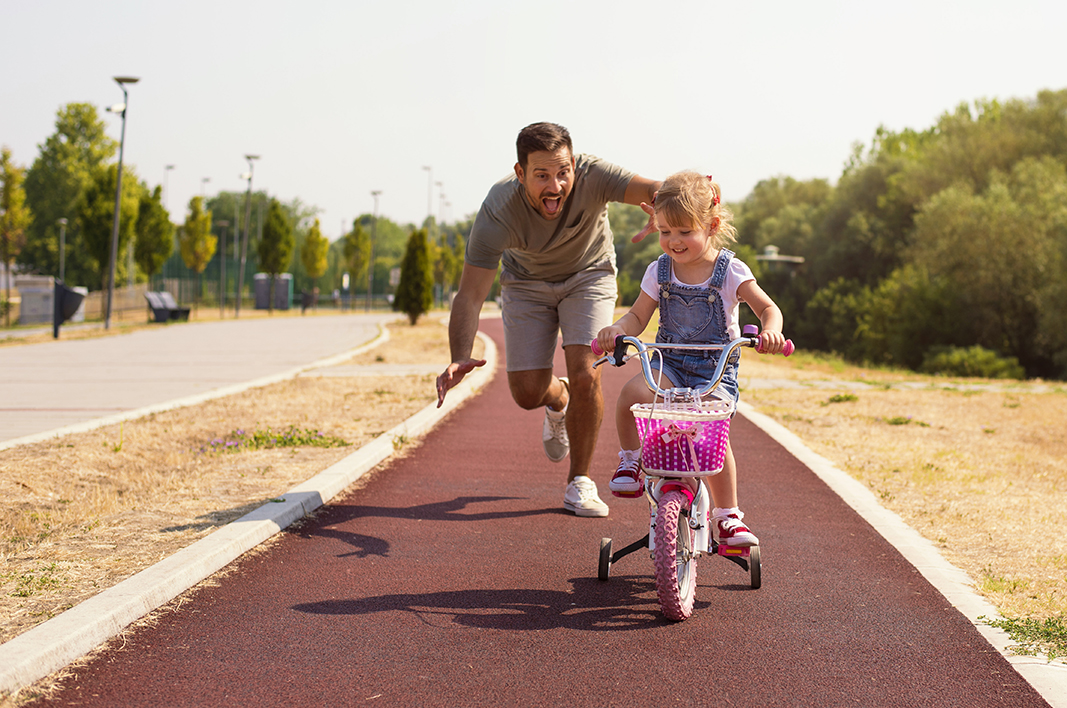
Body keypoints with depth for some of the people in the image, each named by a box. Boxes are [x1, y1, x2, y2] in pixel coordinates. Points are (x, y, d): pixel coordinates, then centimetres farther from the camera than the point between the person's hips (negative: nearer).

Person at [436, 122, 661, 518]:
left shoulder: (591, 176, -34)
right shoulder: (498, 212, -34)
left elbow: (657, 190, -47)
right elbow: (470, 294, -34)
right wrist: (459, 359, -50)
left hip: (588, 275, 0)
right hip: (527, 283, 1)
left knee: (585, 376, -19)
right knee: (528, 394, -5)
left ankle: (580, 483, 2)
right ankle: (559, 400, 34)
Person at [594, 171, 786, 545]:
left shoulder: (729, 271, -5)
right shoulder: (659, 271, 4)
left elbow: (768, 308, -9)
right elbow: (638, 317, 6)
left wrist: (770, 331, -33)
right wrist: (616, 329, -17)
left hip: (716, 370, -2)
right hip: (669, 363, 2)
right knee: (633, 393, -31)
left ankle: (727, 515, -8)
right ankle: (630, 460, -3)